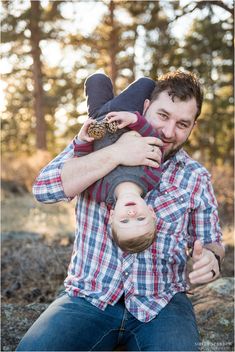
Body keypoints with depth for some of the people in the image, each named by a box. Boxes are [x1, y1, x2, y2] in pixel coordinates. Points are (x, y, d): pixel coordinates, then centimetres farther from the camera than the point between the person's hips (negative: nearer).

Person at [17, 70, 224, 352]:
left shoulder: (196, 178, 7)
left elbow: (211, 243, 13)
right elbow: (44, 188, -11)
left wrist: (210, 260, -13)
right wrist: (114, 154, -20)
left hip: (162, 305, 1)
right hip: (89, 297, 0)